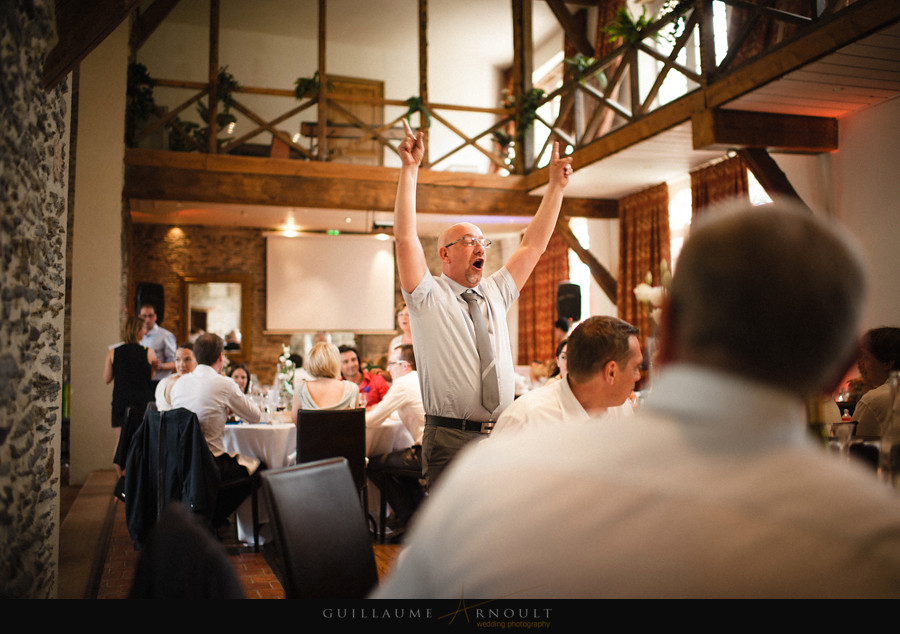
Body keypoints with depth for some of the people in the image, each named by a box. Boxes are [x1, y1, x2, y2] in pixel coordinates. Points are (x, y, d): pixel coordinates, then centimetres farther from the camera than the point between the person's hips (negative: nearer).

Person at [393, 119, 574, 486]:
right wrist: (409, 169, -15)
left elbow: (534, 245, 18)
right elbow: (405, 237, -11)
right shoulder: (428, 297, 1)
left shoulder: (495, 294, 16)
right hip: (451, 441, -5)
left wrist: (556, 186, 15)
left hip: (502, 437, 5)